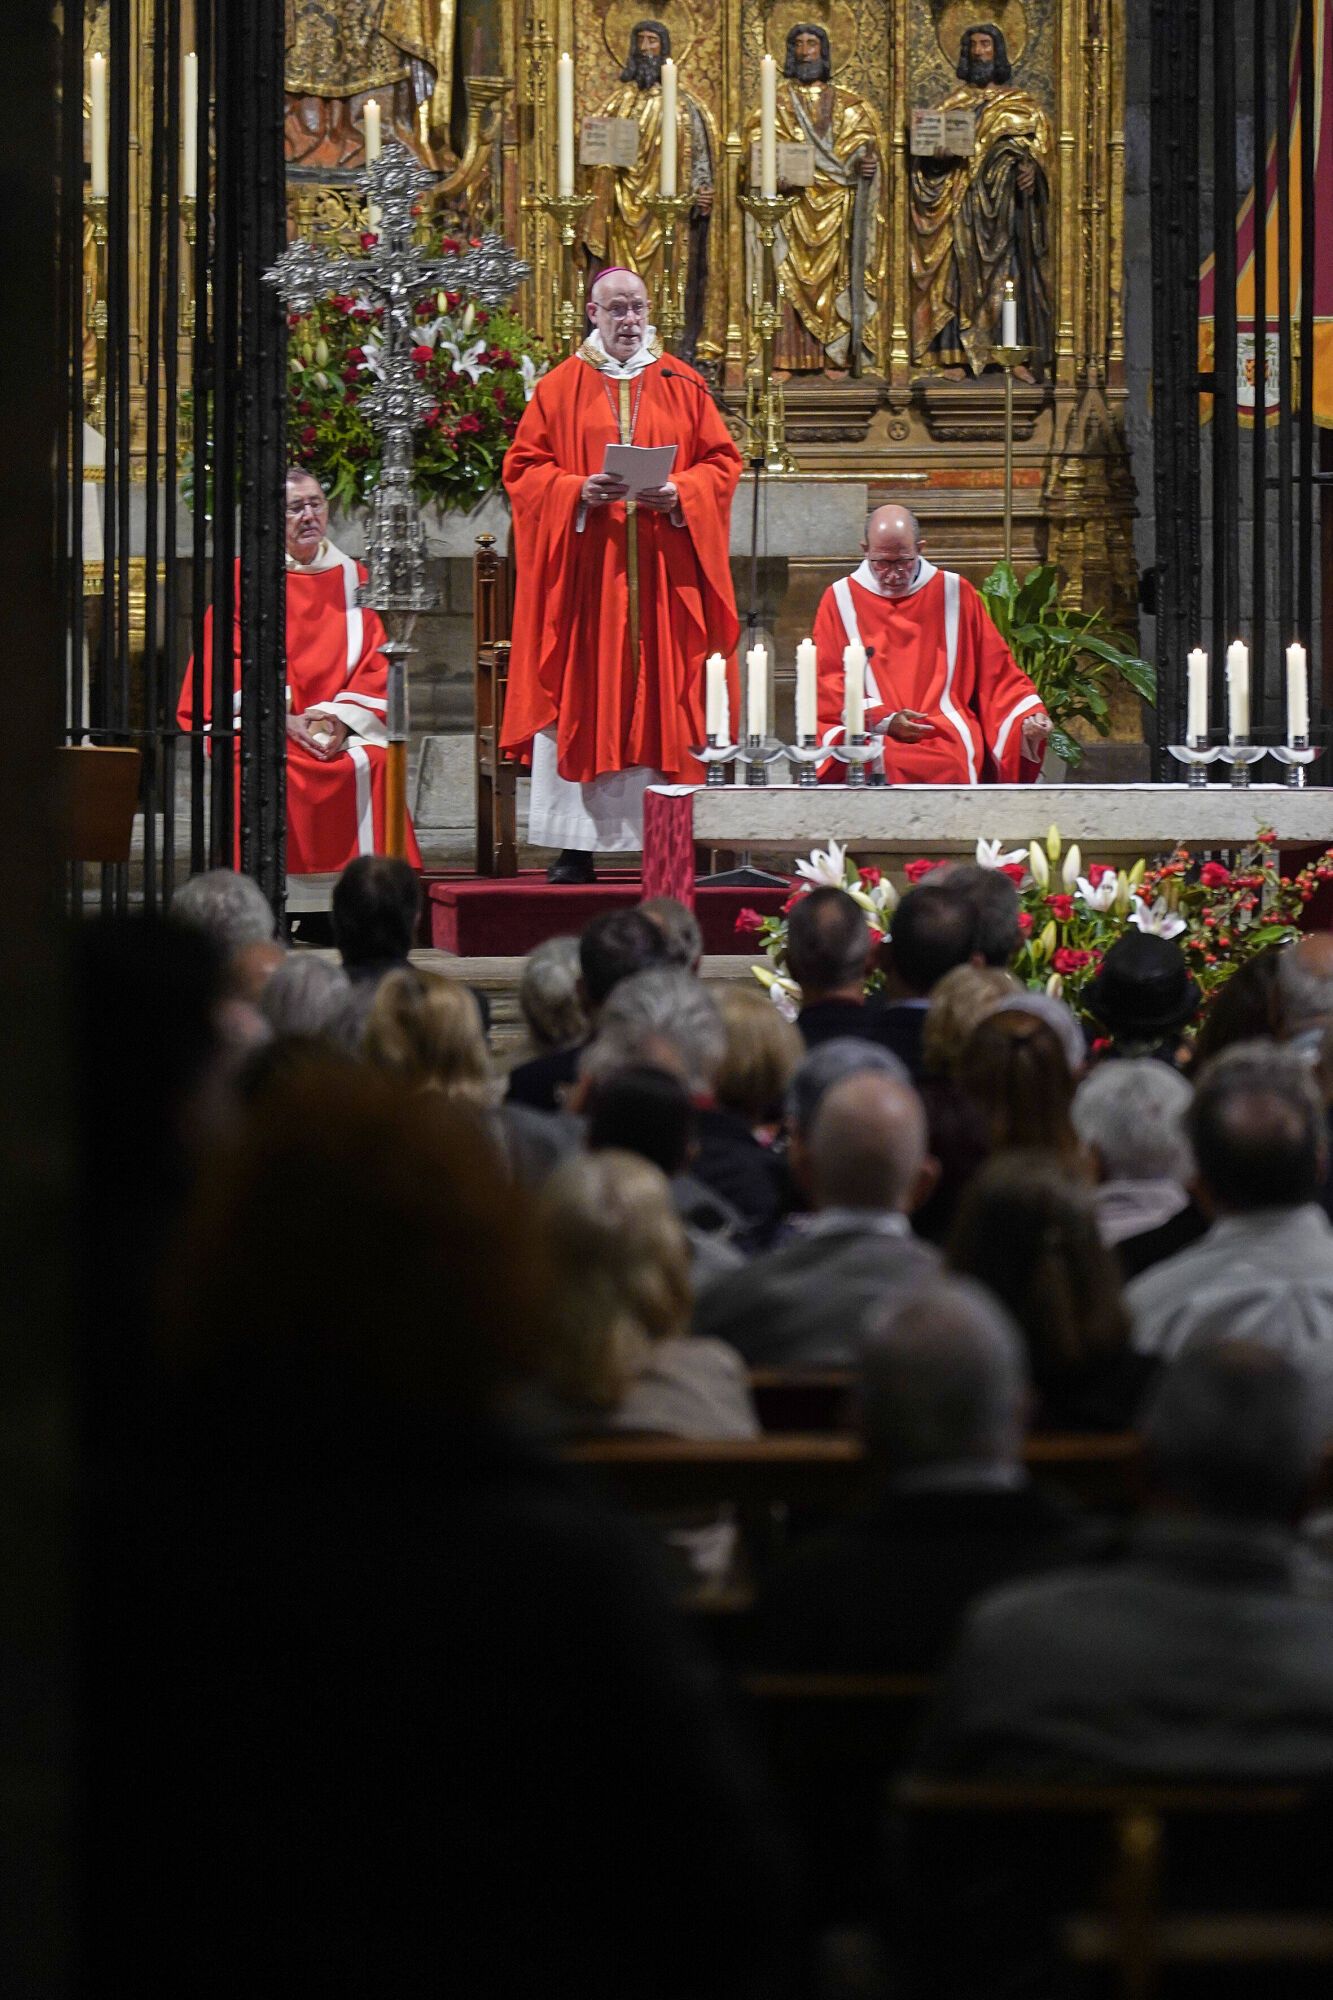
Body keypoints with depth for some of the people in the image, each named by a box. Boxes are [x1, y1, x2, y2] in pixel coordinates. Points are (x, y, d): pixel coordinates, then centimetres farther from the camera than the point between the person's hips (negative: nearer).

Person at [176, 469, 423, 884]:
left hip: (340, 728, 2)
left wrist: (341, 718, -9)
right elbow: (232, 663, 0)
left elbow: (376, 664, 9)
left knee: (372, 764, -29)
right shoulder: (244, 579, 8)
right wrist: (285, 718, -14)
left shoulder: (353, 577, 15)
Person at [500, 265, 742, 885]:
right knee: (579, 699, -4)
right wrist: (579, 491, -14)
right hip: (584, 571, -1)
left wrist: (680, 492, -10)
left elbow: (721, 461, 8)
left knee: (663, 693, -1)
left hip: (664, 572, 1)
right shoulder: (560, 388, 7)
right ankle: (574, 846, -3)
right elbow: (524, 468, 3)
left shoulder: (683, 386, 11)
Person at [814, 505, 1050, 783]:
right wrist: (884, 718, -11)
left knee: (951, 767, -36)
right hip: (869, 734, -1)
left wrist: (1030, 715, -3)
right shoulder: (841, 599, 10)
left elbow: (998, 670, 15)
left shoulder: (955, 593, 12)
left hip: (949, 732, 1)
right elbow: (829, 684, 5)